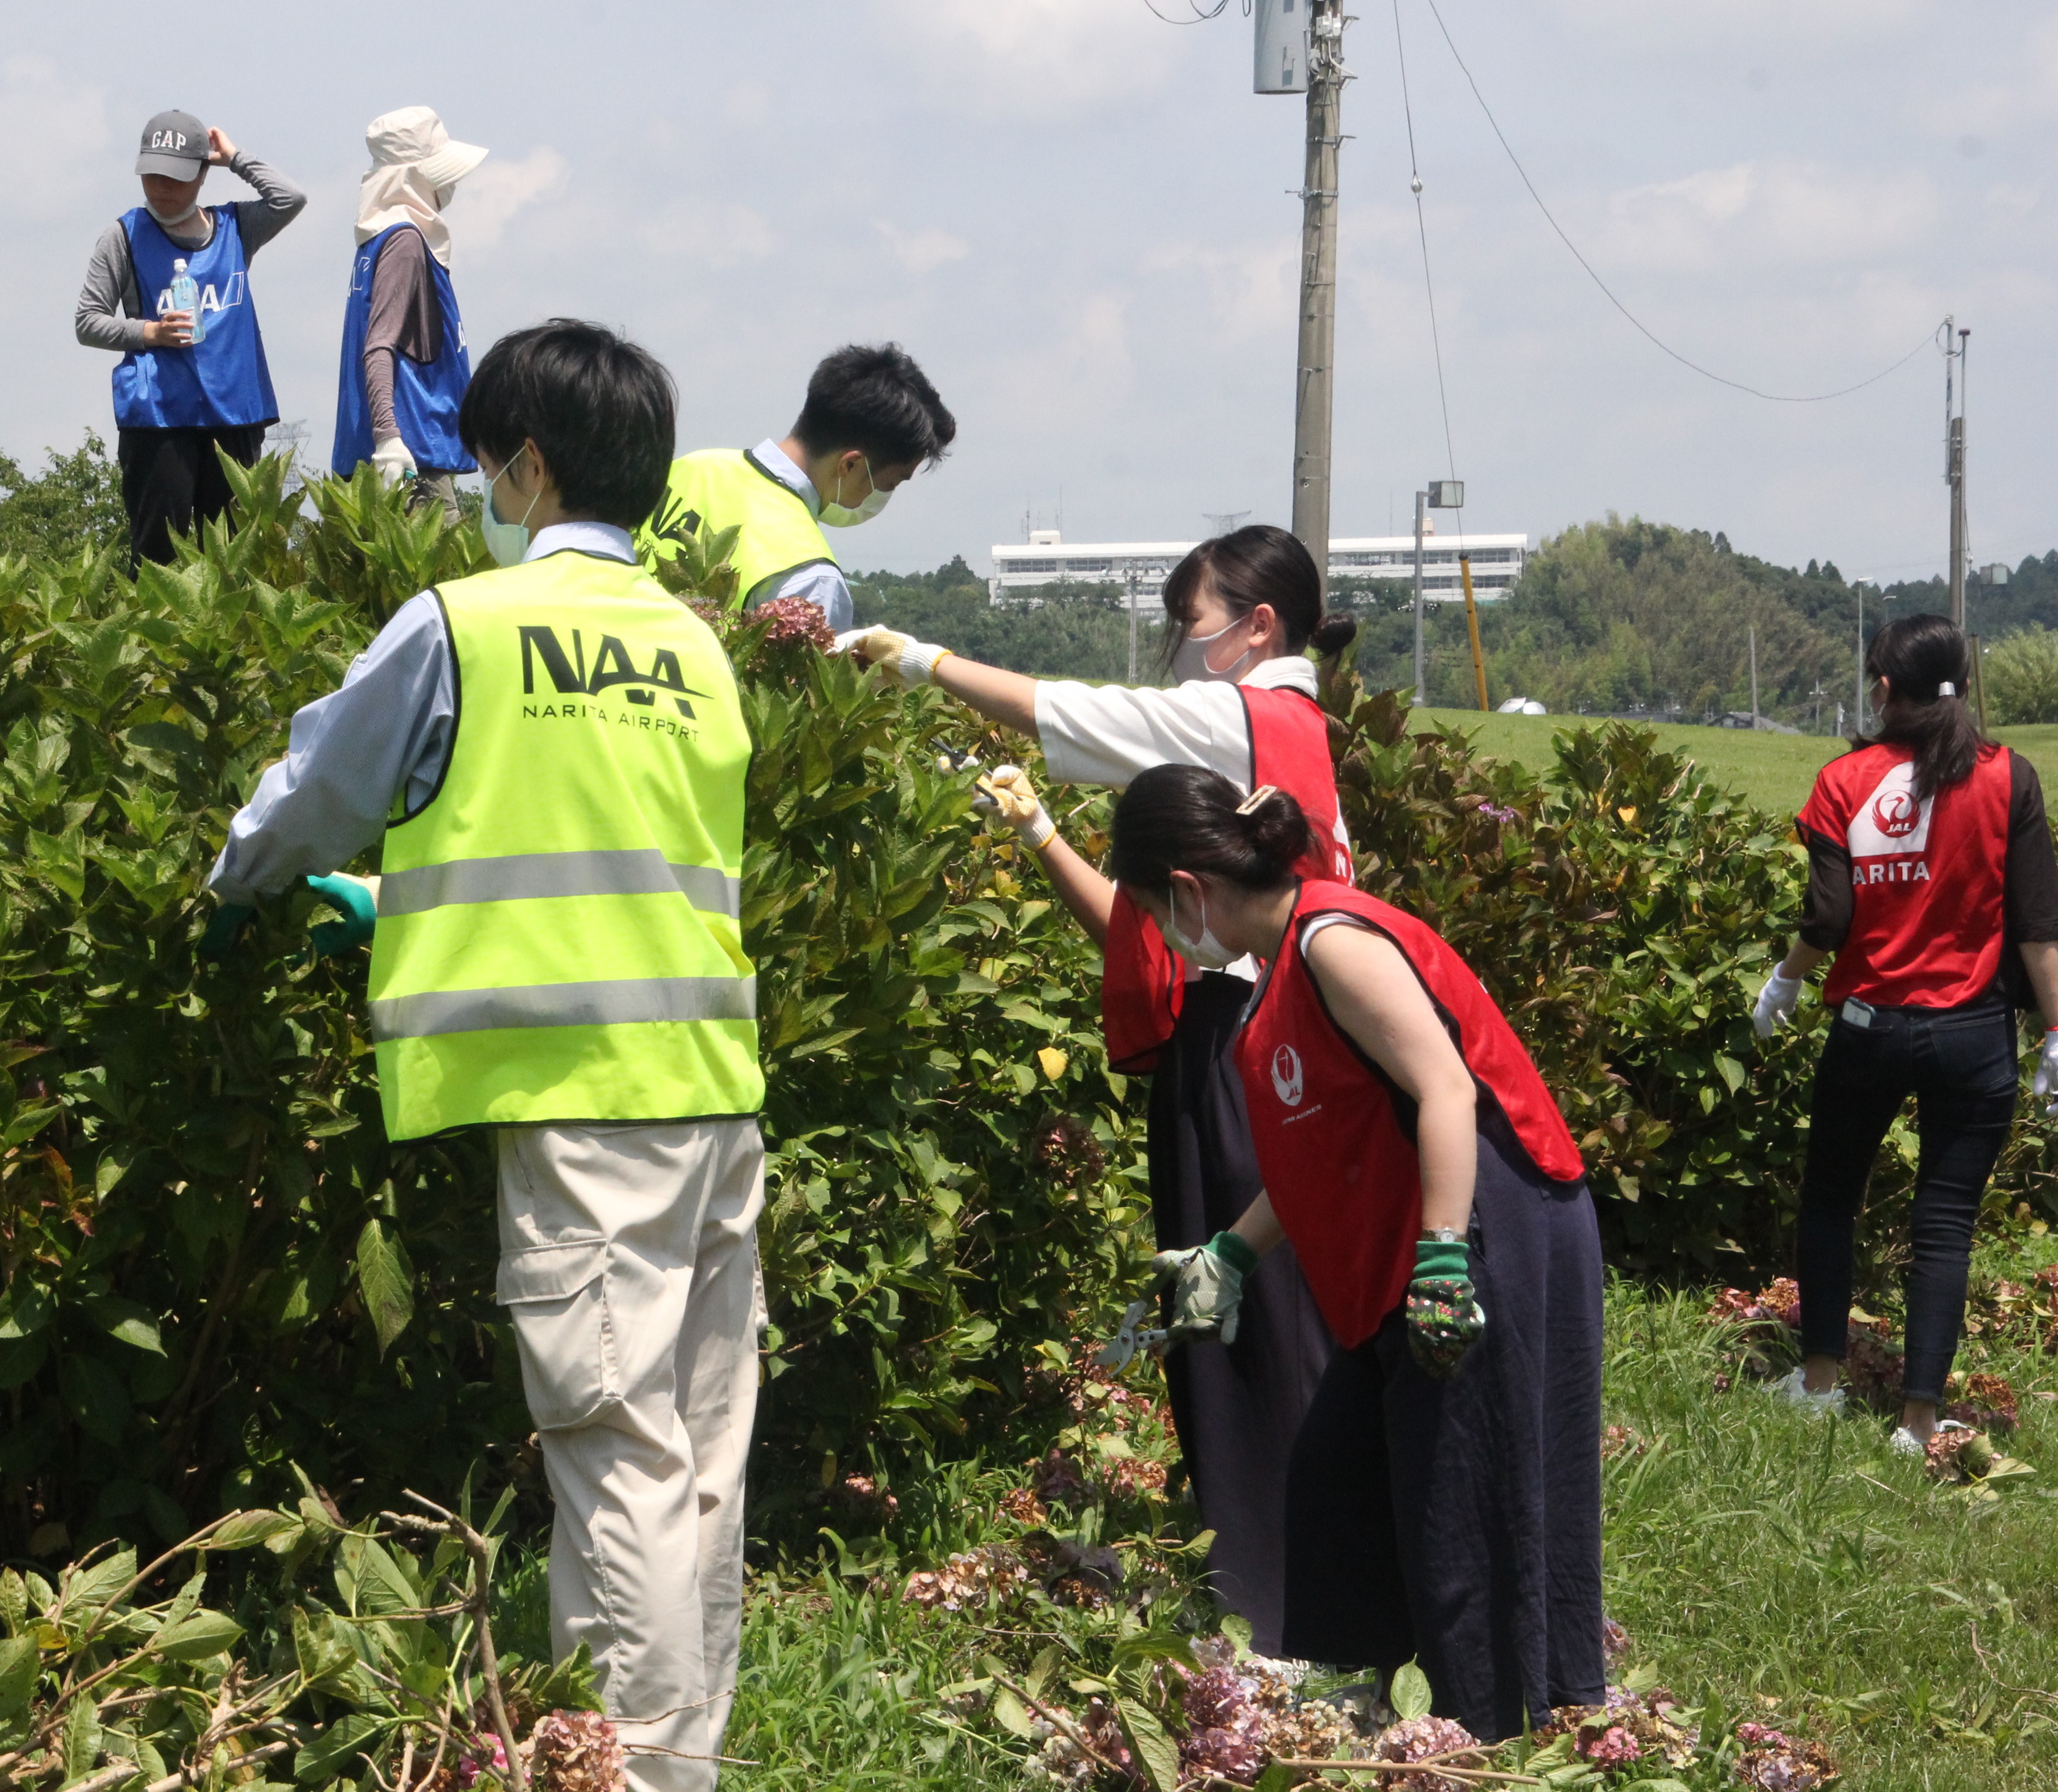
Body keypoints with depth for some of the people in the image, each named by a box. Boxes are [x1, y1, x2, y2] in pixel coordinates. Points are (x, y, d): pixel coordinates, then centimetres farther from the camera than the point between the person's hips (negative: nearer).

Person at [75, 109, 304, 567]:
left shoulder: (233, 227, 13)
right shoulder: (126, 236, 5)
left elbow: (290, 199, -4)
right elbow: (88, 322, 4)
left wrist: (234, 158, 4)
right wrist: (150, 332, -11)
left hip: (234, 411, 3)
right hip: (157, 414, -3)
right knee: (158, 547, -10)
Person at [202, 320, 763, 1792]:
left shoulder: (462, 627, -3)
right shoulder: (695, 649, 15)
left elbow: (316, 797, 10)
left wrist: (236, 898, 31)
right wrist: (398, 909, 34)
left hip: (584, 1085, -6)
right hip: (718, 1078, 6)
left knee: (621, 1452, -8)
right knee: (703, 1455, 8)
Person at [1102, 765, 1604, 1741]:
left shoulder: (1335, 940, -15)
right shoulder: (1291, 958, 16)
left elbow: (1446, 1089, -23)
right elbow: (1330, 1148, 22)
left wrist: (1441, 1262, -28)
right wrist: (1230, 1254, 27)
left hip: (1491, 1244, -11)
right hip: (1401, 1268, 11)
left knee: (1462, 1513, -5)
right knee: (1337, 1476, 17)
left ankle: (1500, 1735, 2)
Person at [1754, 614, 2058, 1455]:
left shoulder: (1846, 782, -7)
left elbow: (1826, 921, -9)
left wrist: (1784, 980, 10)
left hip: (1871, 1028, 0)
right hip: (1976, 1033, 0)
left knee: (1829, 1196, 21)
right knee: (1945, 1223, 5)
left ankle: (1822, 1377, 26)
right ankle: (1919, 1418, 3)